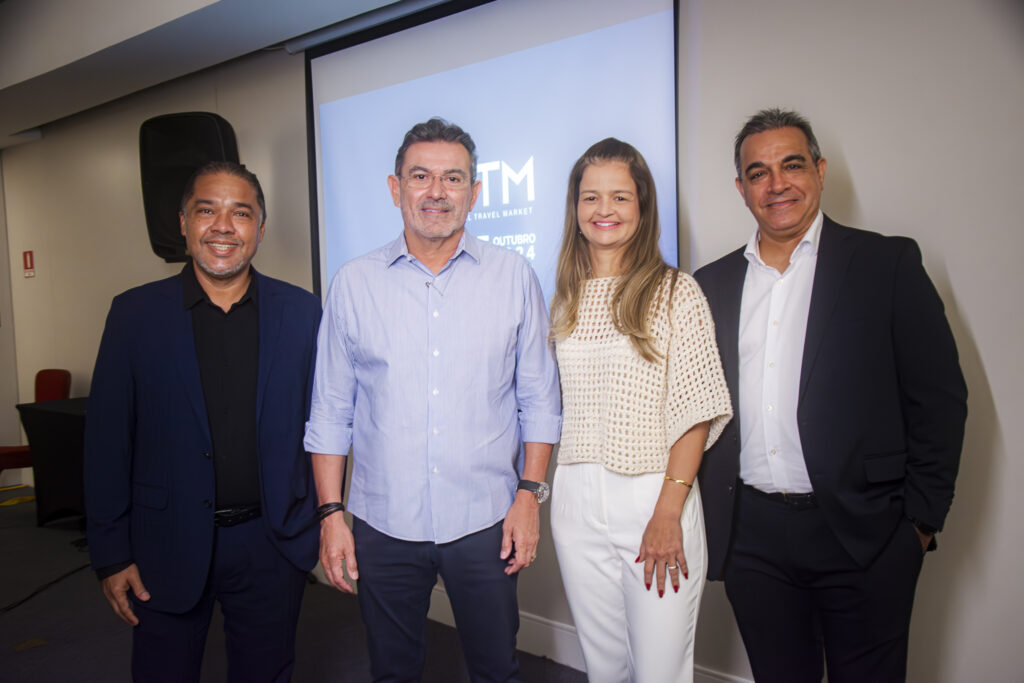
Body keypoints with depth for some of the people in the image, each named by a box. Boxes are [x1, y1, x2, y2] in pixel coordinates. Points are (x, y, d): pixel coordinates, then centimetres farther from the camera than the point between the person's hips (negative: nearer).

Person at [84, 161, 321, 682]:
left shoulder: (302, 312, -2)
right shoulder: (136, 313, -4)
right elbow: (107, 442, -2)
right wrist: (111, 555, -2)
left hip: (272, 545, 1)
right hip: (169, 546, 0)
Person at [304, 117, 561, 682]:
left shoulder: (514, 277, -1)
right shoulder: (353, 284, 0)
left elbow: (539, 400, 3)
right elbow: (330, 413, 4)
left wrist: (530, 493, -3)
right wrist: (330, 513, 0)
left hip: (485, 522, 0)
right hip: (383, 524, 1)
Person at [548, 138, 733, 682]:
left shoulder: (675, 292, -4)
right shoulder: (565, 299, 9)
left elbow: (696, 411, -8)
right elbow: (556, 407, 12)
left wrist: (668, 512, -15)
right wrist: (539, 496, 6)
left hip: (656, 496, -4)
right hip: (576, 501, 4)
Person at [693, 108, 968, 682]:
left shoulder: (888, 264, -1)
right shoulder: (714, 284, 8)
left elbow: (940, 398, -2)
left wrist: (920, 520, -5)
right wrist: (700, 516, 5)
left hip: (863, 534, -2)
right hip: (750, 538, 3)